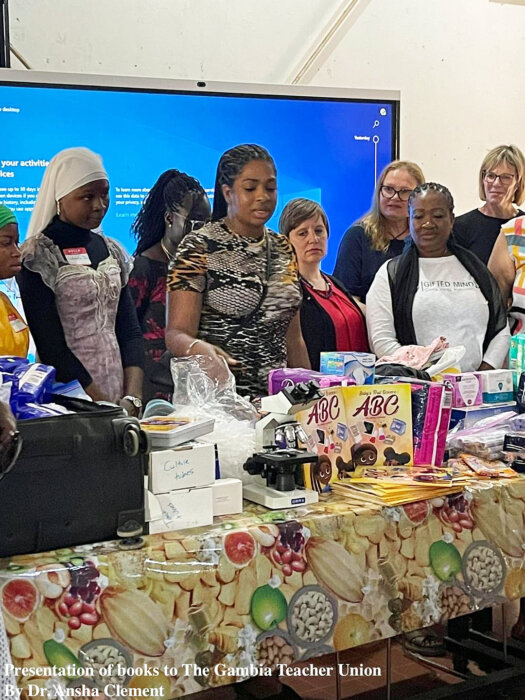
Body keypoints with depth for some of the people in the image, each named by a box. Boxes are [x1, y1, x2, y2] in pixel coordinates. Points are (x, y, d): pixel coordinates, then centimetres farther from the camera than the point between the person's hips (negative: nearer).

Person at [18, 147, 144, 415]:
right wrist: (102, 405, -16)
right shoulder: (37, 256, -8)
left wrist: (133, 398, -8)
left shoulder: (111, 250, 9)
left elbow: (130, 331, 6)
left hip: (118, 398, 5)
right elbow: (50, 345, -12)